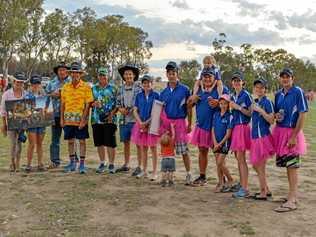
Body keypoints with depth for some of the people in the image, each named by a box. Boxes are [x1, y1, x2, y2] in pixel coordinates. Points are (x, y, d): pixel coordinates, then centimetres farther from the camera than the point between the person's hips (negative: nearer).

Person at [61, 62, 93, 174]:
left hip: (81, 120, -4)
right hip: (68, 119, 4)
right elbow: (62, 104, 11)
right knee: (70, 141, 11)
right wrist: (62, 119, 5)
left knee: (82, 141, 2)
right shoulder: (65, 87, 8)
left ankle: (82, 164, 9)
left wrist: (83, 119, -14)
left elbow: (87, 105, -8)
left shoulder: (86, 87, -4)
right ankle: (72, 163, 23)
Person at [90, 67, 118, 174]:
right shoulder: (93, 88, 12)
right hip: (96, 120, 3)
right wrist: (93, 104, -7)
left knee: (110, 143, -2)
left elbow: (117, 103, 1)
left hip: (109, 120, -3)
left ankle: (111, 164, 9)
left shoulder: (113, 88, 3)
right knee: (99, 143, 9)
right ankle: (102, 163, 22)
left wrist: (112, 113, -13)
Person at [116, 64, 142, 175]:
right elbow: (118, 102, 16)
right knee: (126, 142, 14)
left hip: (135, 119, -5)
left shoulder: (139, 87, -5)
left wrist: (129, 110, -15)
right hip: (124, 120, 6)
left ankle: (139, 166, 6)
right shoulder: (121, 88, 11)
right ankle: (126, 165, 25)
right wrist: (120, 109, -4)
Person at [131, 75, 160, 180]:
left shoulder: (156, 95, -4)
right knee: (143, 148, 10)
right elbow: (135, 111, 6)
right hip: (141, 123, 4)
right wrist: (140, 122, -9)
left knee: (153, 148, 1)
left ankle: (154, 172, 6)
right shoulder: (139, 96, 8)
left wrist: (147, 122, -13)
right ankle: (144, 171, 20)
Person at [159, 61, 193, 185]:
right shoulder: (164, 92, 10)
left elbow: (189, 108, 1)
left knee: (184, 150, -2)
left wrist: (189, 124, -2)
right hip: (166, 122, 4)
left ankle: (188, 174, 6)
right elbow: (161, 110, 13)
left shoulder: (184, 89, -1)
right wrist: (160, 125, 5)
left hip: (180, 121, -4)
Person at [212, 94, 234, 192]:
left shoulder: (229, 116, -9)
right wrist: (215, 142, -4)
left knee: (220, 163, -9)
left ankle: (230, 180, 10)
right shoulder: (216, 114, 6)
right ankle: (221, 183, 20)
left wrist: (220, 143, -12)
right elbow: (213, 130, 6)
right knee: (218, 163, 8)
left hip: (225, 142, -5)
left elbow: (228, 133, -11)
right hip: (216, 143, 5)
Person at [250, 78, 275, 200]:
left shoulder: (267, 102, -10)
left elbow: (271, 120, -16)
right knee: (255, 165, 14)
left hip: (263, 136, -8)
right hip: (255, 136, 8)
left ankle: (263, 193, 11)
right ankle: (266, 190, 27)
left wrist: (260, 110, -20)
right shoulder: (255, 102, 13)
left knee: (260, 166, -1)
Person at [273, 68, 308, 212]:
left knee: (292, 166, -4)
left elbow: (302, 115, -13)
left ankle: (291, 201, -1)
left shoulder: (298, 92, -9)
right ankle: (293, 195, 26)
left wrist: (294, 136, -18)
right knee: (287, 165, 13)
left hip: (292, 132, -7)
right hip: (280, 131, 7)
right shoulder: (278, 94, 11)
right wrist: (276, 115, -3)